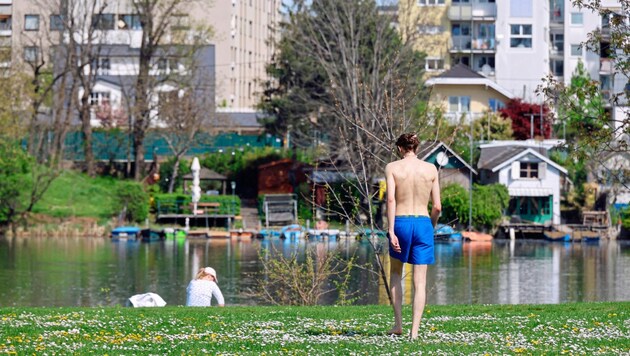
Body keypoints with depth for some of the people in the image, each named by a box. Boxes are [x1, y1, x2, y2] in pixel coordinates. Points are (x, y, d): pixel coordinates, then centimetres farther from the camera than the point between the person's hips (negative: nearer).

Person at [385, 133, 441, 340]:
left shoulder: (392, 168, -1)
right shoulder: (431, 169, 5)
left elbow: (391, 199, -12)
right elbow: (437, 206, 3)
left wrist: (391, 231, -13)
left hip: (401, 222, -1)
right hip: (423, 224, 1)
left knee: (395, 273, 20)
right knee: (419, 281, 2)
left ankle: (398, 323, 13)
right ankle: (414, 330, -6)